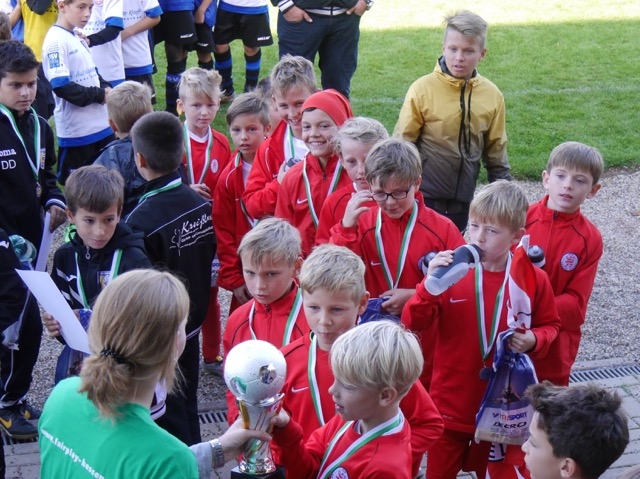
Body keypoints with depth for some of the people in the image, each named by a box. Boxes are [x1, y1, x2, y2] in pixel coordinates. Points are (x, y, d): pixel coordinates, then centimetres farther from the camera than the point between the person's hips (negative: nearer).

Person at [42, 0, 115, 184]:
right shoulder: (56, 40, -16)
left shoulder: (78, 38, 11)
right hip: (76, 131, -9)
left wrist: (106, 88, 0)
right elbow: (62, 87, -24)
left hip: (101, 126, 9)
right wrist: (100, 95, -16)